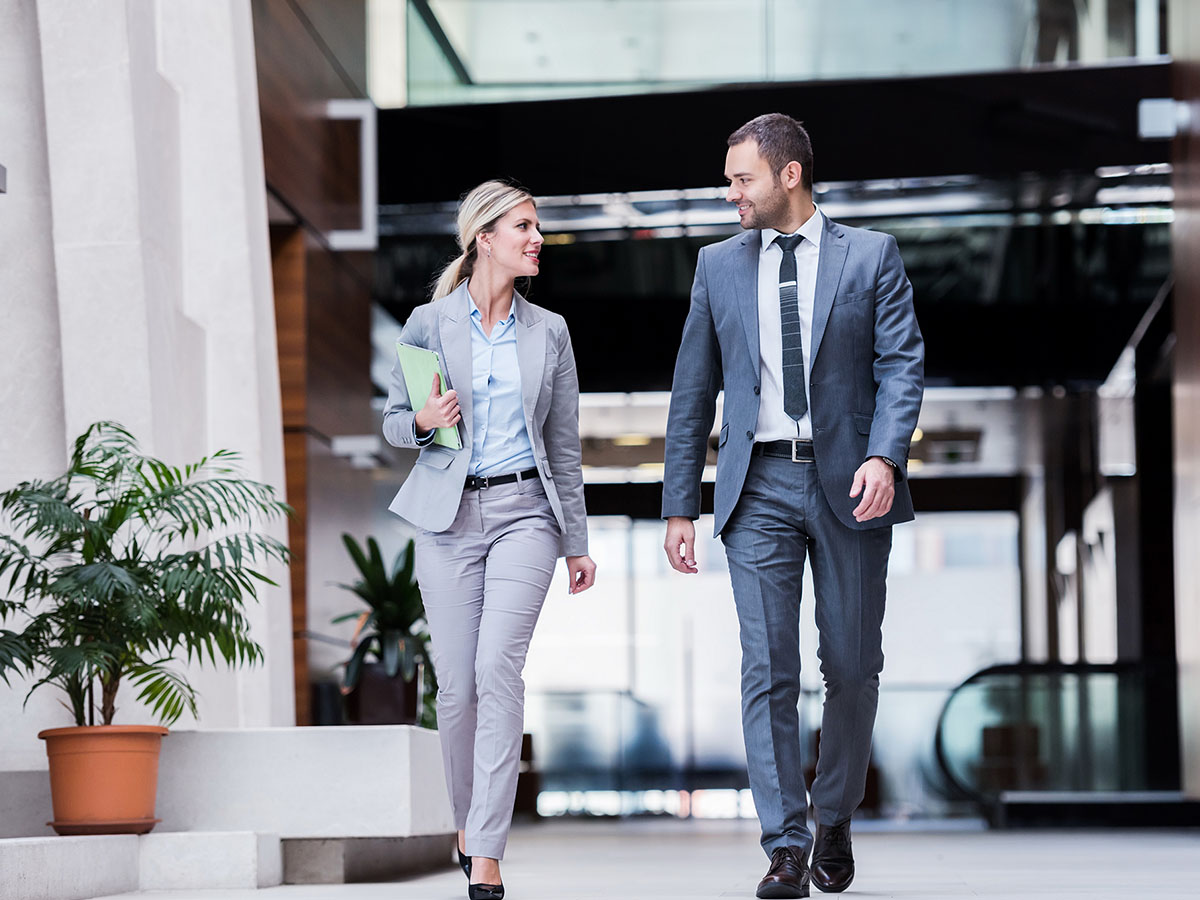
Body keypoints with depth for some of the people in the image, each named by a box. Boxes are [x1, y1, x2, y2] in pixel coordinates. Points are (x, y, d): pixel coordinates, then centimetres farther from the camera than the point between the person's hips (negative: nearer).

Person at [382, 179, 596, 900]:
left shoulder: (548, 332, 8)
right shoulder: (428, 323, 3)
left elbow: (564, 444, 12)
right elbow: (394, 422, 10)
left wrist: (578, 540, 12)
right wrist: (425, 421, -13)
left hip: (523, 510, 0)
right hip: (449, 515, 0)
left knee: (499, 666, -16)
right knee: (456, 682, 1)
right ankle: (468, 820, 26)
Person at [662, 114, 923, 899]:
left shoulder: (870, 256, 4)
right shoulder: (719, 266, 11)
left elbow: (902, 364, -3)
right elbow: (693, 392, 12)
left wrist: (885, 456, -20)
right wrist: (681, 504, 8)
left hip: (849, 482, -1)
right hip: (760, 485, 1)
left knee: (853, 666, 5)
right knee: (768, 668, -7)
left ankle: (836, 820, 25)